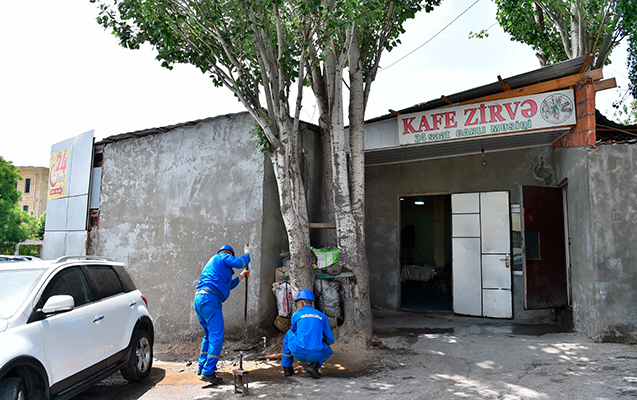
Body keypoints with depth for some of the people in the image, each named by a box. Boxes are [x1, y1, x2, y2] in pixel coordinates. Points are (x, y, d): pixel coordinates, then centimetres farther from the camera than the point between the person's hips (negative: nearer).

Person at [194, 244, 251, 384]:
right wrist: (247, 253, 12)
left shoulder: (212, 262, 34)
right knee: (217, 335, -9)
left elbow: (228, 285, 37)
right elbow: (240, 263, -8)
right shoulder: (223, 257, 7)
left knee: (209, 335, 21)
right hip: (210, 299, -10)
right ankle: (208, 372, -12)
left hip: (199, 299, 10)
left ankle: (202, 367, 26)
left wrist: (242, 275, 44)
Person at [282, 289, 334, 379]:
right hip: (316, 356, 0)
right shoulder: (322, 316, 13)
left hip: (298, 354, 0)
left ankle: (287, 368, 33)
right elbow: (330, 339, 14)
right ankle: (314, 366, 6)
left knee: (289, 334, 32)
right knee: (328, 350, 36)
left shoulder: (296, 315, 9)